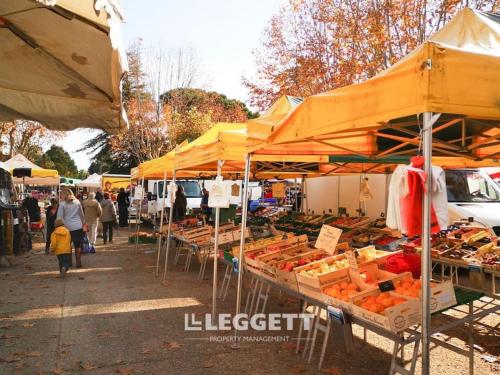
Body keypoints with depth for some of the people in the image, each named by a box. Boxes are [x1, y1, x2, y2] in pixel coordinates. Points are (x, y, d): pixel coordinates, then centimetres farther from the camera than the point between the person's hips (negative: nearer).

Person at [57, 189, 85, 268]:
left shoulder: (62, 204, -4)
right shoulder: (77, 202, 6)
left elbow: (59, 217, -4)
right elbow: (82, 214, 12)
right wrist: (83, 223, 22)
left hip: (68, 227, -2)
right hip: (78, 226, 3)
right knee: (78, 245, 7)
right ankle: (78, 262, 8)